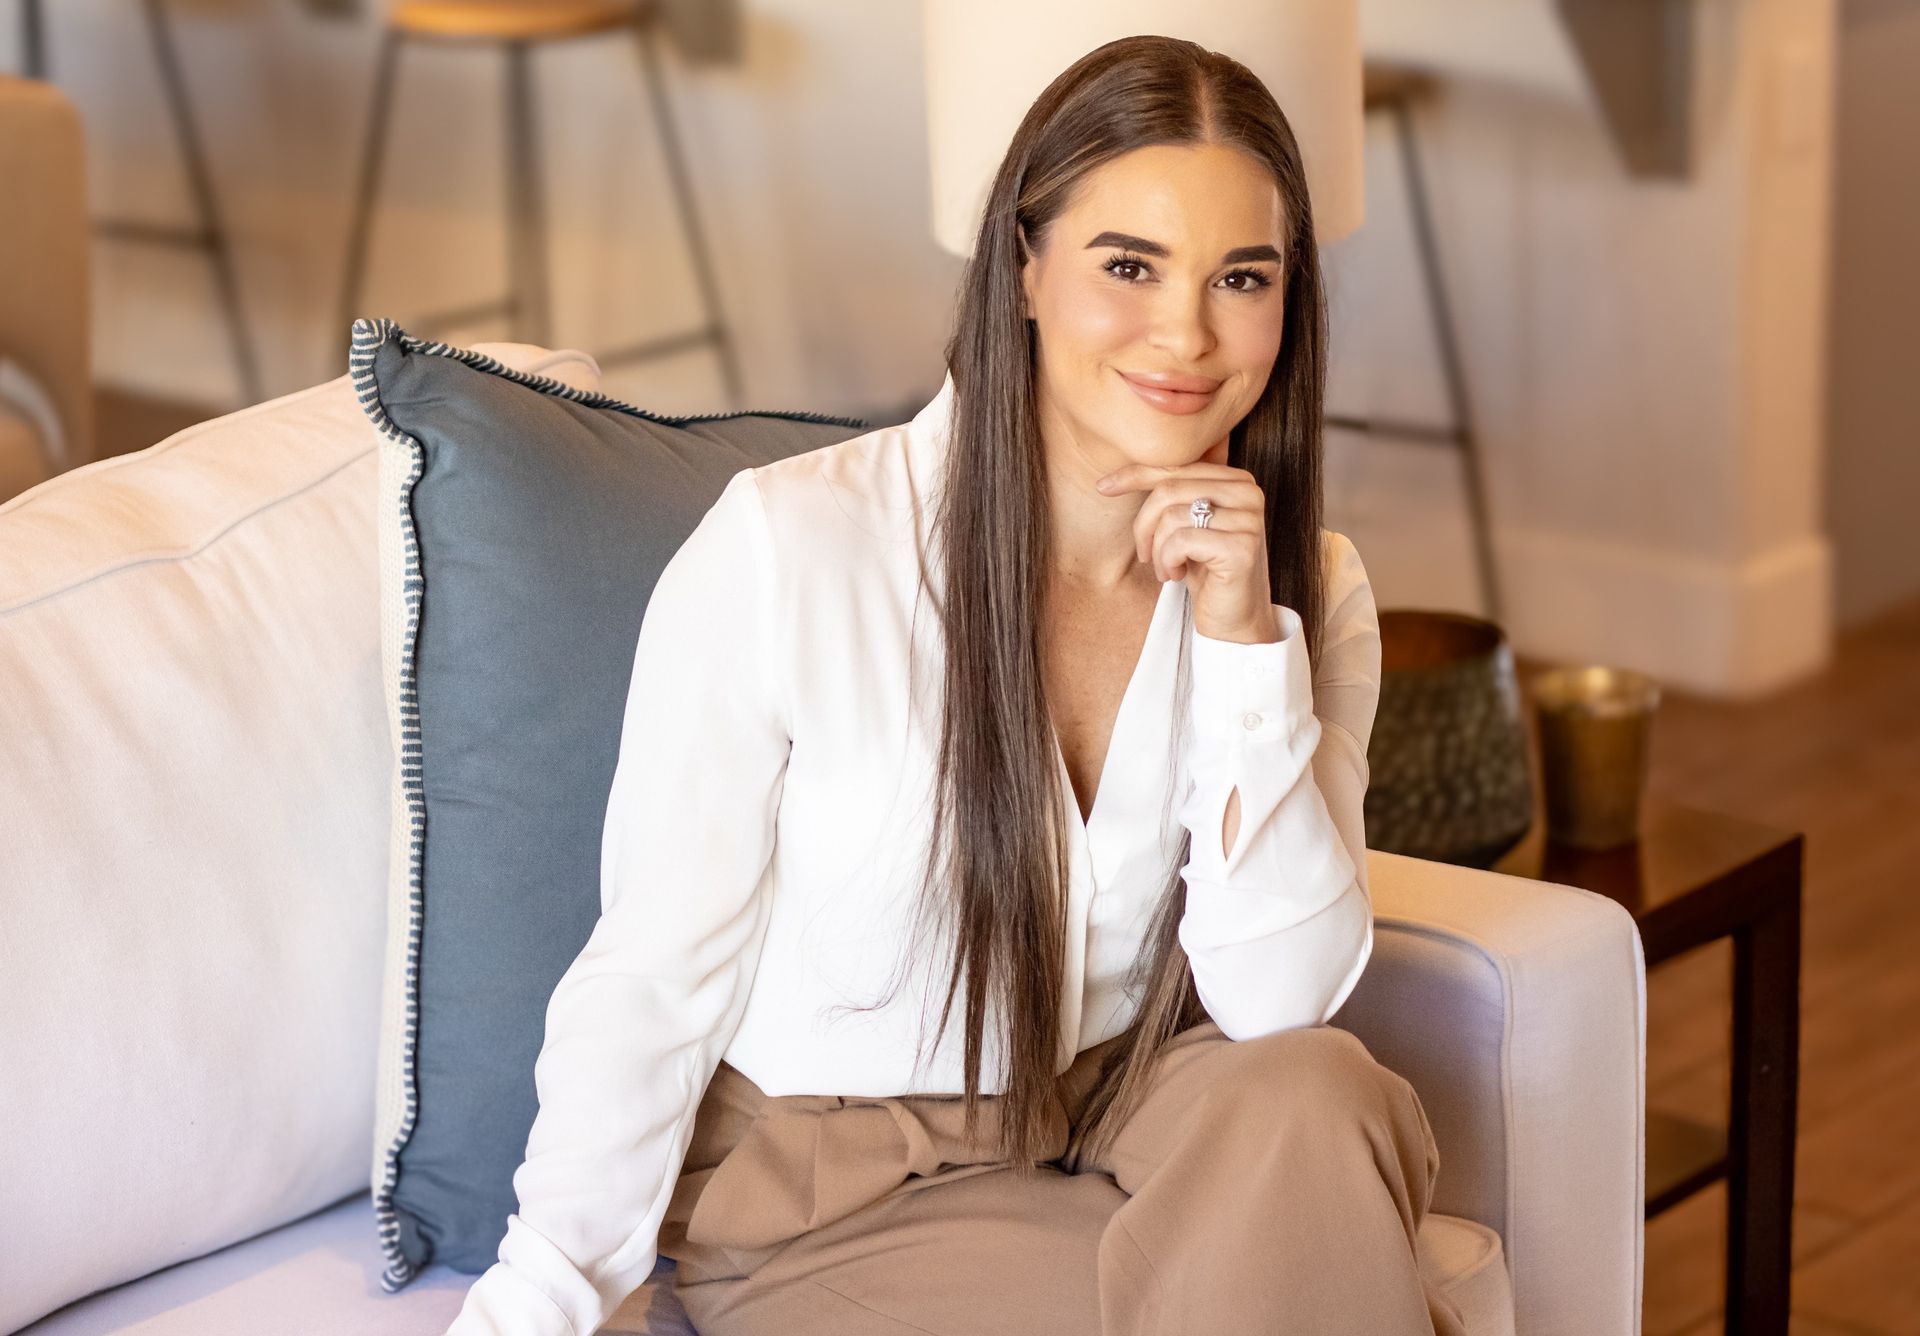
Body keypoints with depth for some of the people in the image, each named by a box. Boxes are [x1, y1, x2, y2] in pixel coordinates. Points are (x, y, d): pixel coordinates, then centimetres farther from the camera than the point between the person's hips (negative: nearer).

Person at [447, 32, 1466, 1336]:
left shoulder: (1305, 591, 0)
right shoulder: (788, 546, -15)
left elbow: (1281, 1004, -10)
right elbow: (652, 982, -11)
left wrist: (1245, 641, -20)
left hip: (1117, 1135, 5)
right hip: (828, 1212, -4)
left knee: (1313, 1095, -28)